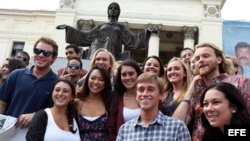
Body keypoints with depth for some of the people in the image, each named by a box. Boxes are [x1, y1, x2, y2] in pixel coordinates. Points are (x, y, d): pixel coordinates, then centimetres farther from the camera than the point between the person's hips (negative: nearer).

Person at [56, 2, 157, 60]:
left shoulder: (122, 27, 24)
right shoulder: (101, 26, 29)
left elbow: (133, 39, 10)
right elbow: (85, 36, 25)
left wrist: (147, 31, -4)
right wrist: (68, 28, 21)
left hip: (112, 53, -2)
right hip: (98, 48, 2)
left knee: (109, 40, -31)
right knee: (96, 41, -29)